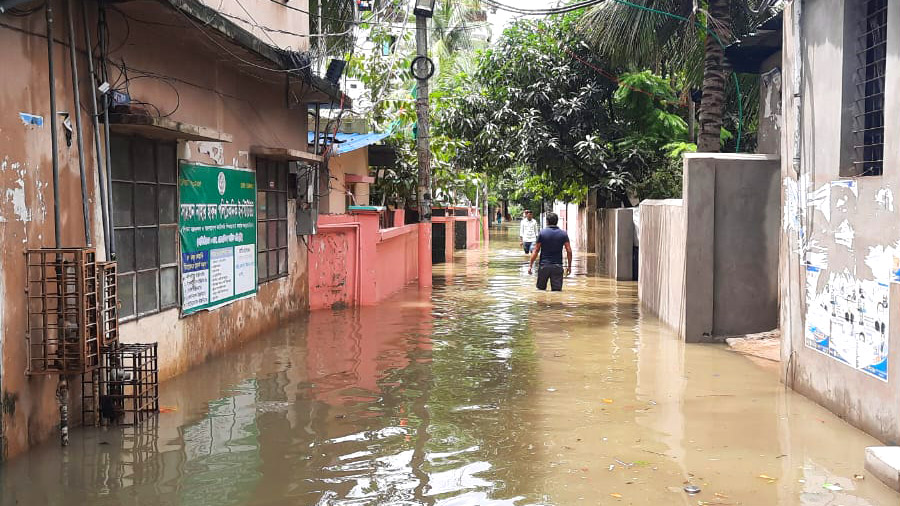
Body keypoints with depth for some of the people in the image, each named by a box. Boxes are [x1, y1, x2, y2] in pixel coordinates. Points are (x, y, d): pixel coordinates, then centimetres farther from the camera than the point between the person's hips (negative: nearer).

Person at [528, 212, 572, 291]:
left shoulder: (542, 233, -4)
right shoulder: (563, 234, 1)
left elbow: (536, 250, -4)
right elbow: (569, 251, -1)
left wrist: (530, 265, 2)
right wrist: (569, 266, 9)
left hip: (544, 265, -1)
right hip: (558, 266, 1)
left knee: (541, 289, 14)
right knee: (557, 290, 2)